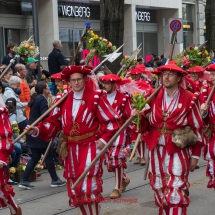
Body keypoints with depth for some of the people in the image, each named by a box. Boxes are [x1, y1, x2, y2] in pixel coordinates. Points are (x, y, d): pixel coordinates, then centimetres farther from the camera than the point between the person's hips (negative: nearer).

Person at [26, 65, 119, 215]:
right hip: (71, 149, 5)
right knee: (75, 189, 10)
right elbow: (54, 123, 4)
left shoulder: (96, 97, -7)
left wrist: (104, 139, -13)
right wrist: (37, 130, -10)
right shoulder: (63, 100, 6)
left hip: (90, 147, -5)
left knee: (89, 187, -11)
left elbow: (112, 121, -5)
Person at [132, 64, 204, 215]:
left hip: (177, 151, -4)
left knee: (175, 193, -8)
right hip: (156, 149, 5)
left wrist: (195, 155, -2)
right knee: (160, 190, 13)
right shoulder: (154, 97, 5)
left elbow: (197, 128, -2)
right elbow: (148, 121, 11)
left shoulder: (190, 99, -6)